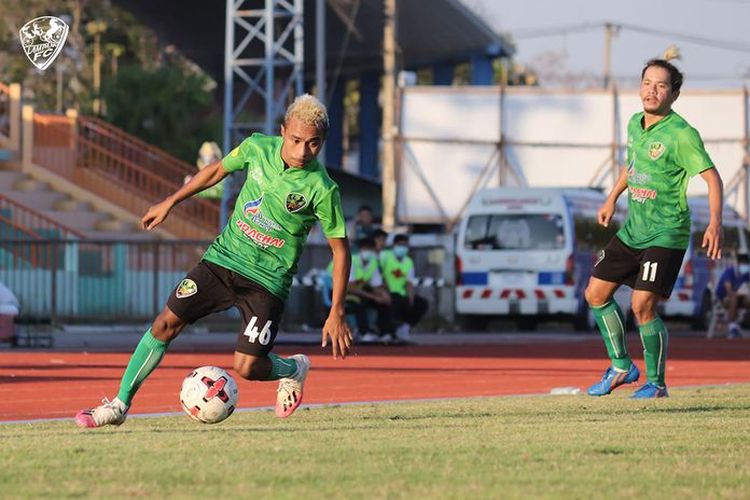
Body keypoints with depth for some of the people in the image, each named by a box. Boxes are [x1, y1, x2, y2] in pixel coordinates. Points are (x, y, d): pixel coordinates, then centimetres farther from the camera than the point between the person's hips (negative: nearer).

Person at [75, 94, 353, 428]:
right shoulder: (257, 147, -7)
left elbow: (340, 249, -9)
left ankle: (293, 368, 23)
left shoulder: (322, 189, -18)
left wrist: (336, 313, -12)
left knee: (246, 367, -12)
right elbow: (218, 170, 14)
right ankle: (120, 405, 3)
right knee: (167, 322, -7)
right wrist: (170, 203, 19)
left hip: (267, 280, -4)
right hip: (224, 257, 4)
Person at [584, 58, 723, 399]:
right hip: (633, 231, 8)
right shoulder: (635, 124, 6)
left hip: (666, 234, -8)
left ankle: (656, 383, 2)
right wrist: (612, 199, 31)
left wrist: (715, 224, -31)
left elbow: (712, 178, -19)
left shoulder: (681, 134, -17)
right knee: (596, 294, 9)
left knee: (642, 305, -16)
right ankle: (622, 366, 25)